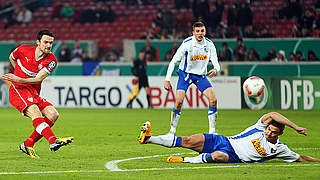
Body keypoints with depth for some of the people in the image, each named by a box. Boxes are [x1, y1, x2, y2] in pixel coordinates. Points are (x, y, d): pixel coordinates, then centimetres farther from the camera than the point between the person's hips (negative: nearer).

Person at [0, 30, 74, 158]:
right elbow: (11, 57, 16)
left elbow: (38, 79, -15)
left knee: (53, 114, -14)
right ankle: (53, 141, -49)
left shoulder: (51, 60, -6)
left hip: (34, 93, 5)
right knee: (35, 111, -30)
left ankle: (27, 145, -8)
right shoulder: (24, 50, -8)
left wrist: (19, 79, -25)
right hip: (18, 90, -5)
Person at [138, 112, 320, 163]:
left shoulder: (279, 149, 3)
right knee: (187, 141, -15)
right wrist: (295, 127, -20)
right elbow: (273, 114, -17)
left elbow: (300, 158, 10)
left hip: (232, 156, -1)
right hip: (222, 142, 1)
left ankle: (185, 160, -26)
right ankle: (148, 138, -11)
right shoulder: (262, 127, 1)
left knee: (218, 157, -40)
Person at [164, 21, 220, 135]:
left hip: (201, 75, 3)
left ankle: (212, 131, -3)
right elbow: (174, 61, -13)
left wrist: (216, 69, -36)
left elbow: (215, 62, -10)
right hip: (186, 74, -3)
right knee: (179, 101, -19)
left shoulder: (209, 44, -9)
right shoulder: (187, 43, -18)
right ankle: (172, 131, -3)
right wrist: (167, 80, -18)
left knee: (213, 100, -13)